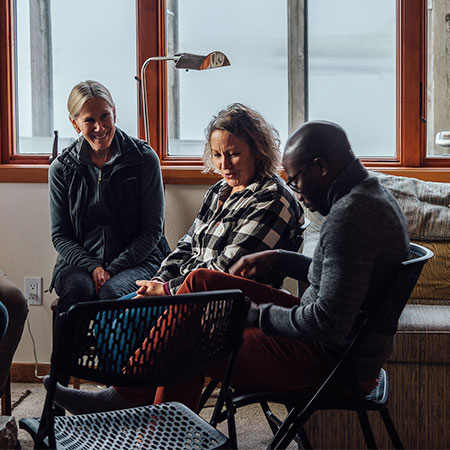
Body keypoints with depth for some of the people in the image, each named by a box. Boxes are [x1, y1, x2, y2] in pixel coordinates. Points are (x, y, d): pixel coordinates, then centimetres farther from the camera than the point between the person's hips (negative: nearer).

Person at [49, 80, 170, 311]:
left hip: (137, 260, -1)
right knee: (76, 289, -33)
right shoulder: (61, 168, 6)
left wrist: (114, 269, -11)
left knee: (111, 292, -34)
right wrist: (93, 267, -11)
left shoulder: (145, 159, 0)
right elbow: (60, 236, 8)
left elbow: (152, 230, 0)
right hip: (80, 260, 2)